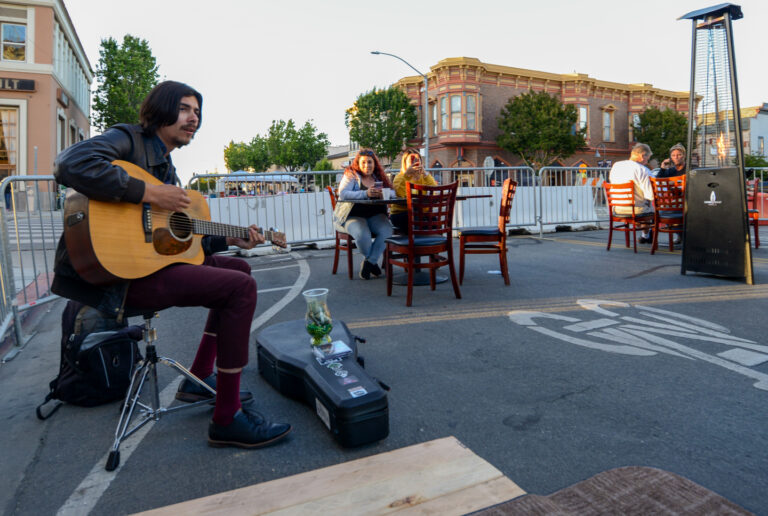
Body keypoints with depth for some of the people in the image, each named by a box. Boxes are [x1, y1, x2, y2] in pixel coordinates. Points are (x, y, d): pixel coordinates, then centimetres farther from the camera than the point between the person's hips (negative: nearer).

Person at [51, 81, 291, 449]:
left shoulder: (165, 166, 22)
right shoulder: (128, 140, -5)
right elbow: (70, 164, -27)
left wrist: (229, 239, 16)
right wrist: (150, 193, -24)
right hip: (117, 275, -10)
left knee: (237, 268, 17)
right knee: (241, 287, -21)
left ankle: (199, 379, 17)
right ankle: (227, 419, -14)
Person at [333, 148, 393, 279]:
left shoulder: (379, 177, 16)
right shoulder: (351, 175, 2)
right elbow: (343, 194, -14)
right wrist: (365, 193, -27)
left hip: (375, 215, 4)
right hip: (353, 216, -4)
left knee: (387, 231, -27)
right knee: (363, 235, -33)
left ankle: (369, 262, -11)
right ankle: (372, 262, -1)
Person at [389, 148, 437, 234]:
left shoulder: (424, 176, 13)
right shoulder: (399, 177, 3)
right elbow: (400, 194, -21)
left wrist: (425, 174, -20)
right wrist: (406, 175, -27)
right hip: (400, 213, -3)